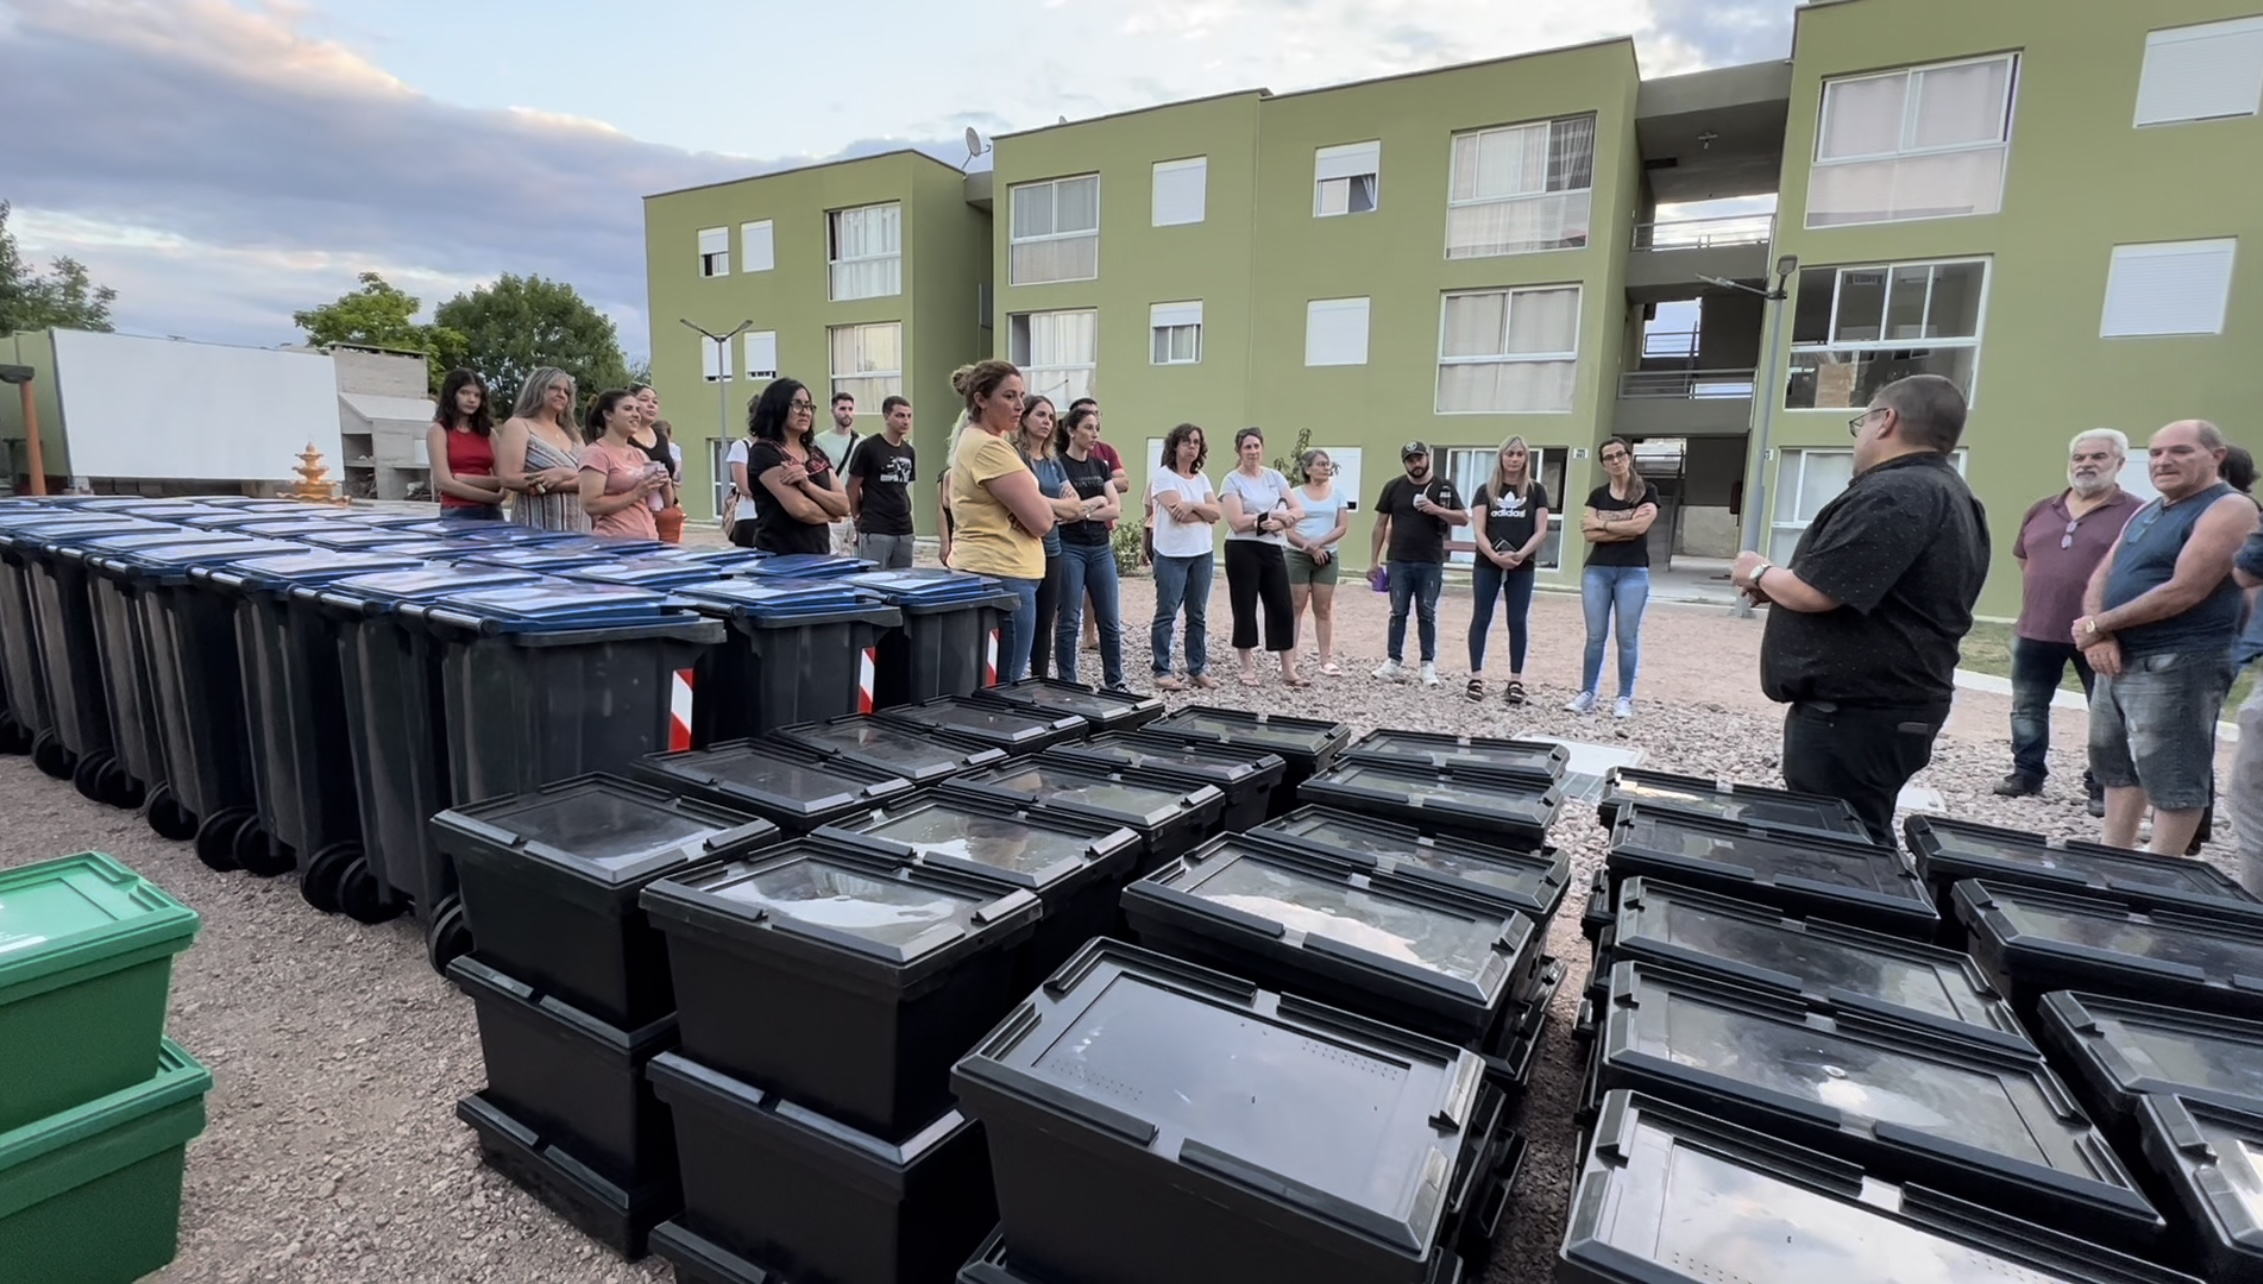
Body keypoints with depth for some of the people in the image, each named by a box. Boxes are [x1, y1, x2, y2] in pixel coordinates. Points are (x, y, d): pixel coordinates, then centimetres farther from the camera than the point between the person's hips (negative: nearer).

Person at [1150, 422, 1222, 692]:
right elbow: (1179, 513, -17)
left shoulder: (1201, 479, 13)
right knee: (1166, 614, -2)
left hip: (1202, 554, 6)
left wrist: (1192, 505, -15)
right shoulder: (1164, 475, -6)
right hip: (1172, 555, -6)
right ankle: (1162, 672, 3)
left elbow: (1216, 512, 2)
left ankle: (1198, 669, 18)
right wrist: (1205, 513, -3)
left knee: (1198, 615, 10)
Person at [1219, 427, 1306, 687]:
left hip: (1273, 550, 5)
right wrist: (1273, 515, -11)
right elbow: (1238, 522, -15)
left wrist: (1280, 522, -14)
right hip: (1243, 551, -5)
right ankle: (1248, 669, 13)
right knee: (1245, 610, 2)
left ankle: (1289, 669, 13)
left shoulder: (1275, 477, 11)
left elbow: (1299, 511, 6)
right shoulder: (1232, 481, -5)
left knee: (1283, 608, 5)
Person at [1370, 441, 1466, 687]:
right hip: (1399, 562, 1)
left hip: (1431, 563, -1)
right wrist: (1374, 560, 3)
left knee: (1427, 614, 4)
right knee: (1398, 613, 4)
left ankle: (1428, 665, 8)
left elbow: (1464, 519, 0)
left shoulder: (1444, 486, 2)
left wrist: (1437, 510, -17)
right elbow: (1381, 524, 7)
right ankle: (1393, 662, 8)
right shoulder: (1393, 487, 4)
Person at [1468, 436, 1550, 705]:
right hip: (1487, 565, 0)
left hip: (1522, 567, 0)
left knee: (1518, 621, 3)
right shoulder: (1486, 490, 6)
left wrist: (1521, 554, -17)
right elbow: (1479, 531, -1)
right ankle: (1476, 677, 6)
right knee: (1481, 618, 1)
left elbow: (1541, 531, 0)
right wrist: (1495, 556, -18)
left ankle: (1516, 681, 9)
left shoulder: (1536, 491, 5)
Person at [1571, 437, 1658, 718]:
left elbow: (1640, 527, -14)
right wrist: (1625, 529, -11)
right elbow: (1589, 534, -3)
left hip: (1633, 572, -2)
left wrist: (1603, 524, -5)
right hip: (1596, 570, 3)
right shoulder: (1597, 495, 9)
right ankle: (1587, 693, 11)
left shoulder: (1646, 491, 2)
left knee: (1627, 637, 1)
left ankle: (1625, 698, 9)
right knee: (1595, 635, 5)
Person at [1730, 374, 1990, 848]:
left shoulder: (1893, 495, -19)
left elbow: (1814, 594, -23)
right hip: (1886, 707, 11)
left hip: (1854, 715, -11)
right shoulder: (1945, 494, 17)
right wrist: (1782, 584, 11)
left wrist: (1761, 573, -3)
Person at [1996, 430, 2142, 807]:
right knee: (2027, 707, 11)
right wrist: (2040, 600, 13)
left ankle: (2103, 787, 15)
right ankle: (2027, 773, 23)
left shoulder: (2136, 513, -6)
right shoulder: (2042, 510, 10)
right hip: (2035, 630, 5)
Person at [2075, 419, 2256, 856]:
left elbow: (2184, 591, -20)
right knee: (2117, 768, 15)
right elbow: (2101, 577, 11)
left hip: (2178, 666, -9)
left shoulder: (2229, 510, -10)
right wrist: (2098, 634, -8)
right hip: (2119, 660, 9)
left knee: (2174, 780, -2)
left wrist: (2098, 624, -12)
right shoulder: (2146, 513, 16)